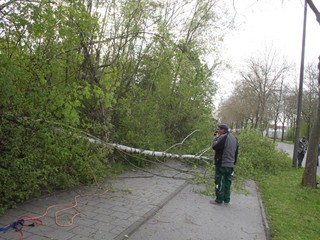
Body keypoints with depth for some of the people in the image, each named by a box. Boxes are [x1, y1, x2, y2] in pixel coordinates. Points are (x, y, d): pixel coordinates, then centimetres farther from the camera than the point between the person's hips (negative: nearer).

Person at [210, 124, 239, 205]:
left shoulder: (223, 137, -17)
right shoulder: (234, 138, 11)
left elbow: (214, 146, -15)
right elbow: (236, 152, 14)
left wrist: (216, 137, -3)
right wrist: (234, 162, 19)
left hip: (221, 164, -8)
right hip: (230, 165, 8)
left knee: (219, 182, 1)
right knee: (227, 182, 13)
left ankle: (219, 200, 8)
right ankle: (226, 200, 20)